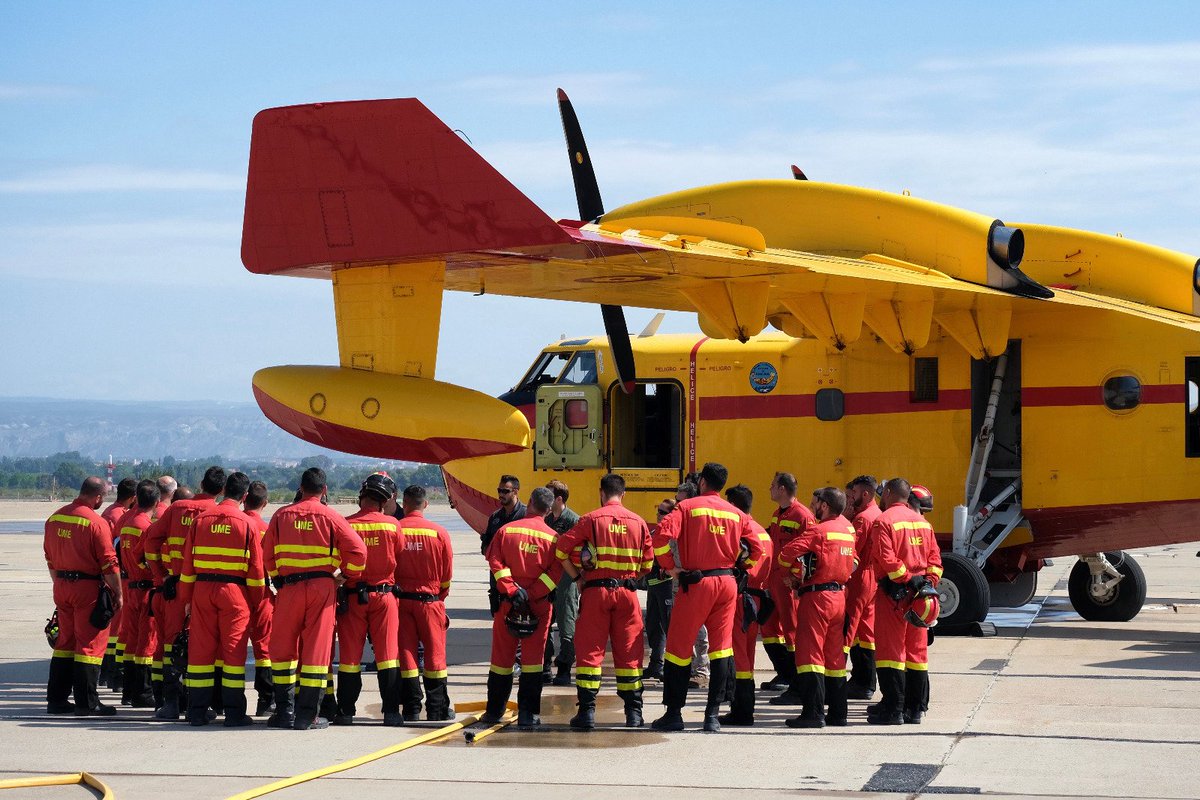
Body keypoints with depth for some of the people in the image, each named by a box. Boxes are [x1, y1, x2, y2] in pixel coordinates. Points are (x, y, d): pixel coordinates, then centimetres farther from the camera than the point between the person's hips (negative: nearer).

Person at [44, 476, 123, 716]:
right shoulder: (96, 523, -15)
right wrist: (117, 594, -5)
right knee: (90, 643, -1)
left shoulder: (55, 518, 7)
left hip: (61, 586, 7)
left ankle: (56, 699, 18)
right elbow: (109, 564, -14)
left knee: (65, 641, 15)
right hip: (88, 588, -7)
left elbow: (50, 559, 15)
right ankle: (86, 703, -2)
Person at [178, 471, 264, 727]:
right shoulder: (248, 524, -3)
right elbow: (256, 568, -2)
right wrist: (256, 600, 8)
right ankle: (234, 712, 0)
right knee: (234, 650, 1)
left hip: (202, 589, 3)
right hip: (235, 591, -3)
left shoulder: (201, 519, 4)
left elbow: (188, 561, 6)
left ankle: (197, 711, 8)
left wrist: (186, 597, 13)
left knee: (201, 649, 7)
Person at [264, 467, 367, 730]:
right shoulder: (331, 517, -2)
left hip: (288, 587, 2)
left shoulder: (281, 516, 5)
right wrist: (350, 578, 9)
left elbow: (268, 555, 9)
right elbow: (358, 550, -7)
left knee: (283, 648, 11)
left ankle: (285, 711, 10)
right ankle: (306, 715, 0)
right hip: (321, 587, -2)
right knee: (316, 648, 2)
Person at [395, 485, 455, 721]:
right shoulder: (439, 533, -5)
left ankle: (411, 708, 6)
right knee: (434, 653, 6)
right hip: (430, 600, 0)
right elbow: (447, 574, 2)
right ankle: (438, 709, 8)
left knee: (406, 652, 6)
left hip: (400, 599, 0)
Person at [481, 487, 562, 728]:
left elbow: (495, 562, -8)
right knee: (532, 660, 3)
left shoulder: (506, 530, 1)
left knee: (502, 657, 12)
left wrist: (512, 589, -11)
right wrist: (533, 595, -13)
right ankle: (527, 715, -1)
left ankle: (494, 712, 20)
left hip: (507, 604, 1)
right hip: (539, 606, -1)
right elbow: (556, 573, -11)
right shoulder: (552, 537, -2)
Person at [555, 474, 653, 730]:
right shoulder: (638, 522, 6)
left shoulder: (590, 519, -2)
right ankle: (634, 713, 10)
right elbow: (648, 562, 9)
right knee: (629, 651, 8)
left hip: (596, 591, -2)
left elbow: (561, 549, -6)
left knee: (589, 651, 2)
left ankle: (587, 711, -2)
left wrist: (576, 576, 3)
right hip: (627, 592, 2)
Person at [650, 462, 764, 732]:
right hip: (727, 584, 4)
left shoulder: (688, 506, -3)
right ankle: (713, 715, 4)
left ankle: (673, 713, 6)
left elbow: (662, 535, -17)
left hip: (696, 582, -4)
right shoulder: (735, 513, 9)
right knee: (721, 648, 8)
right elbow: (756, 548, 8)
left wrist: (670, 567, -7)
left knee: (680, 647, 5)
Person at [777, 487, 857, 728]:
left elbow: (787, 554, -19)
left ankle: (814, 712, -12)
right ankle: (838, 712, 16)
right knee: (835, 655, 13)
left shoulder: (818, 531, -12)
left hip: (817, 595, -7)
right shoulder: (848, 529, 10)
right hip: (840, 596, 7)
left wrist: (793, 571, 3)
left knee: (810, 653, -6)